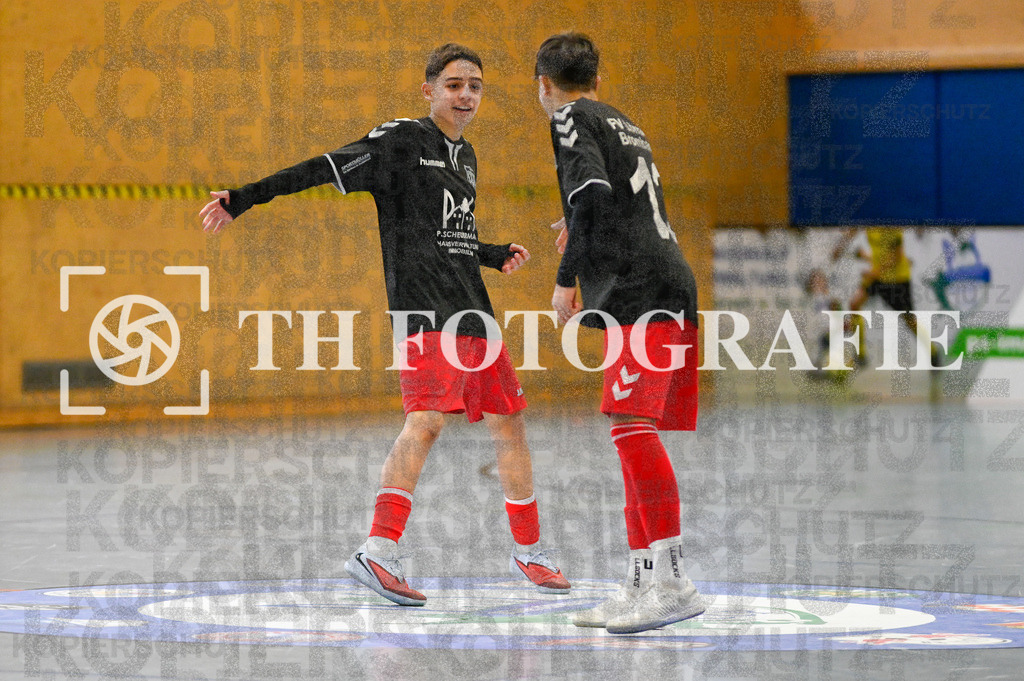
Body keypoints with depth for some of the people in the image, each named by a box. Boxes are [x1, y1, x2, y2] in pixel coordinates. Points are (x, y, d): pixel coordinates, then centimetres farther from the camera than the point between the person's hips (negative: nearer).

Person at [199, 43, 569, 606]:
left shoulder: (464, 155, 21)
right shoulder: (401, 141, -3)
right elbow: (323, 169, -9)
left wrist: (497, 256, 19)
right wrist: (242, 199, -16)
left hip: (472, 312, 8)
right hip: (424, 308, -8)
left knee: (509, 422, 12)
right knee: (426, 420, -24)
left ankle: (528, 552, 25)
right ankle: (377, 552, -30)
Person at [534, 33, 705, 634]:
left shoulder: (572, 118, 1)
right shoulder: (626, 126, 26)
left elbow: (593, 192, -16)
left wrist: (567, 278, -13)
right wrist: (579, 233, 52)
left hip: (641, 290, -10)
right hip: (669, 291, 10)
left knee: (632, 424, -19)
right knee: (636, 433, 12)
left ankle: (675, 583, -29)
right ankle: (643, 585, 13)